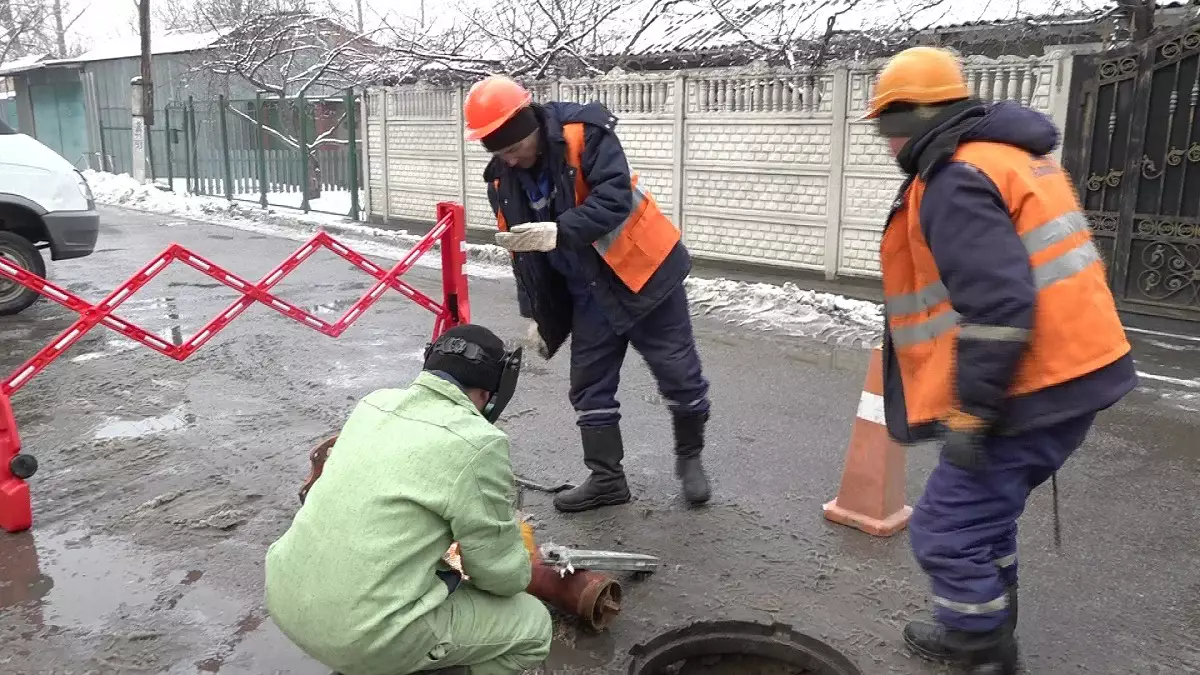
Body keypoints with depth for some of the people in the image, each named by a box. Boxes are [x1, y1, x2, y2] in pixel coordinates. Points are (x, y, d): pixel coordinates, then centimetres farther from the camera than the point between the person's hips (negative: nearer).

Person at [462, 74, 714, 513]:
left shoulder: (585, 134, -19)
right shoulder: (502, 180, -1)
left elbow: (614, 197, -30)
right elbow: (522, 251, 9)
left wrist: (559, 232, -41)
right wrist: (537, 313, 12)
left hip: (643, 272, -5)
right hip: (589, 293, 6)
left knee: (679, 375, 3)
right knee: (589, 387, 7)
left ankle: (689, 457, 26)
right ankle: (606, 479, 20)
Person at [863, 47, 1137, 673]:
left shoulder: (956, 180, -17)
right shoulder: (1012, 157, 15)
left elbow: (998, 306, -26)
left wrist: (970, 412, -20)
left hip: (1034, 389, -11)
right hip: (1070, 371, 11)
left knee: (947, 531, 0)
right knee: (983, 511, 24)